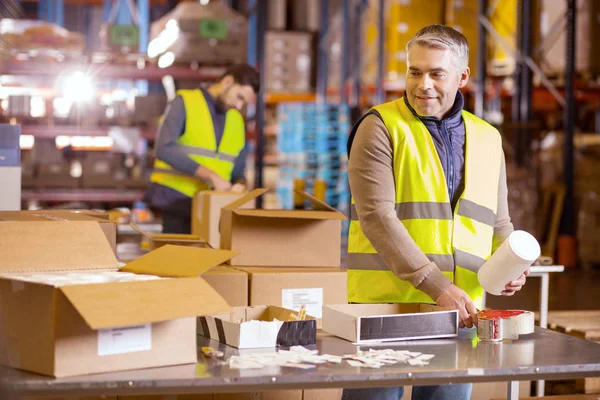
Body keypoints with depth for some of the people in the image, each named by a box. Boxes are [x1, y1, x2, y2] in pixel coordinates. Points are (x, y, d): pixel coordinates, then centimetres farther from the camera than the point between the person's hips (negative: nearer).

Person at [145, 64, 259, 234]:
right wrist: (211, 175, -23)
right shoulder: (185, 103, -4)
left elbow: (238, 170, 20)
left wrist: (240, 185, -5)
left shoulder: (237, 121, 14)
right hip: (177, 204, -5)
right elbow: (165, 149, -18)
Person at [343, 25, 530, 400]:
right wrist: (436, 286, -21)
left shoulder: (487, 140, 13)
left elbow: (499, 225, 19)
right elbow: (376, 216, -14)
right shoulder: (381, 127, -4)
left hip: (459, 312, 5)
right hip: (383, 310, -4)